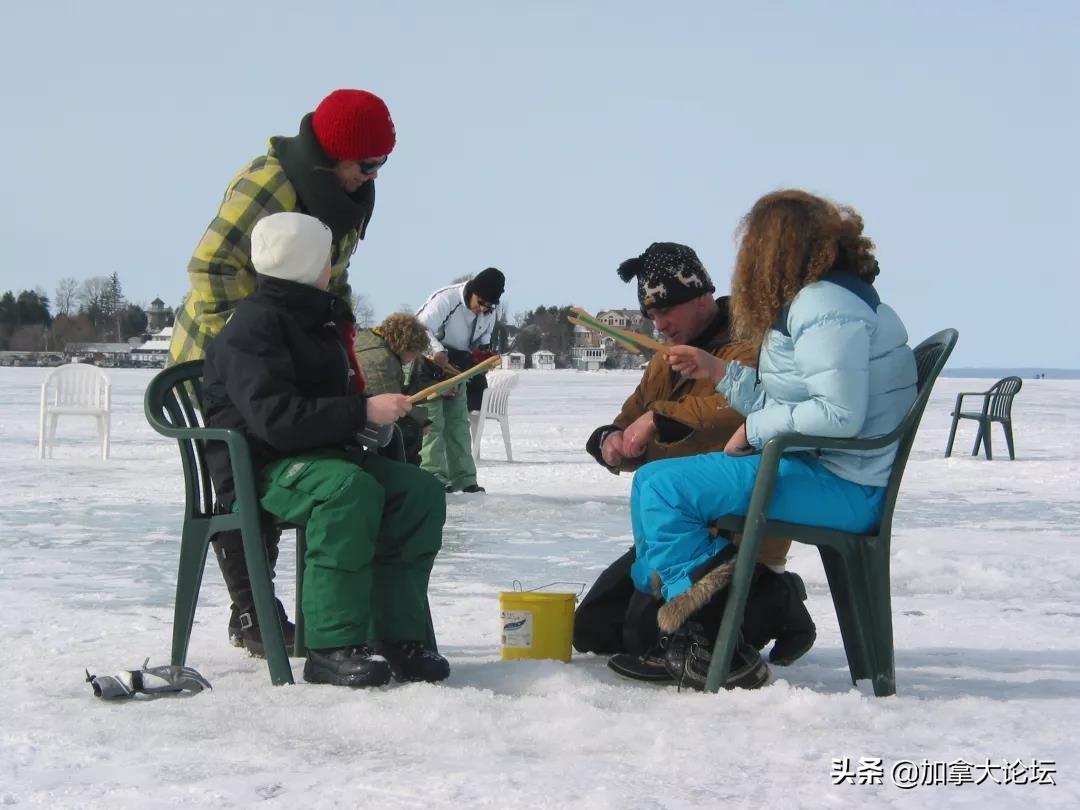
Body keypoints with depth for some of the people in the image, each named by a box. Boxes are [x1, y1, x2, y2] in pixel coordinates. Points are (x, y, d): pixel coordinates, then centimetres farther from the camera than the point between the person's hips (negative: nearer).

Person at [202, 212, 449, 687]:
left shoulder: (317, 318, 19)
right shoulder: (255, 323, -14)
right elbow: (275, 418, -27)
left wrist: (366, 399, 16)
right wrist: (363, 410, -27)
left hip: (319, 453, 9)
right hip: (257, 467, -9)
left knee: (420, 491, -11)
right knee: (351, 488, -38)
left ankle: (395, 638, -12)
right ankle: (332, 648, -35)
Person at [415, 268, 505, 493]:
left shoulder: (488, 312, -3)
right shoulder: (446, 299, -27)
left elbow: (483, 338, 14)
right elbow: (422, 329, -34)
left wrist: (484, 351, -9)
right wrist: (438, 351, -50)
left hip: (457, 367, 7)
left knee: (459, 422, 9)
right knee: (433, 421, -13)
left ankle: (464, 478, 13)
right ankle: (433, 477, -13)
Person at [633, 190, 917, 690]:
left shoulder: (824, 306, -15)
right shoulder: (805, 303, 20)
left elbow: (838, 414, -24)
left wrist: (755, 430, -14)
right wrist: (720, 372, 18)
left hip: (839, 487, -12)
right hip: (816, 472, 12)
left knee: (661, 485, -18)